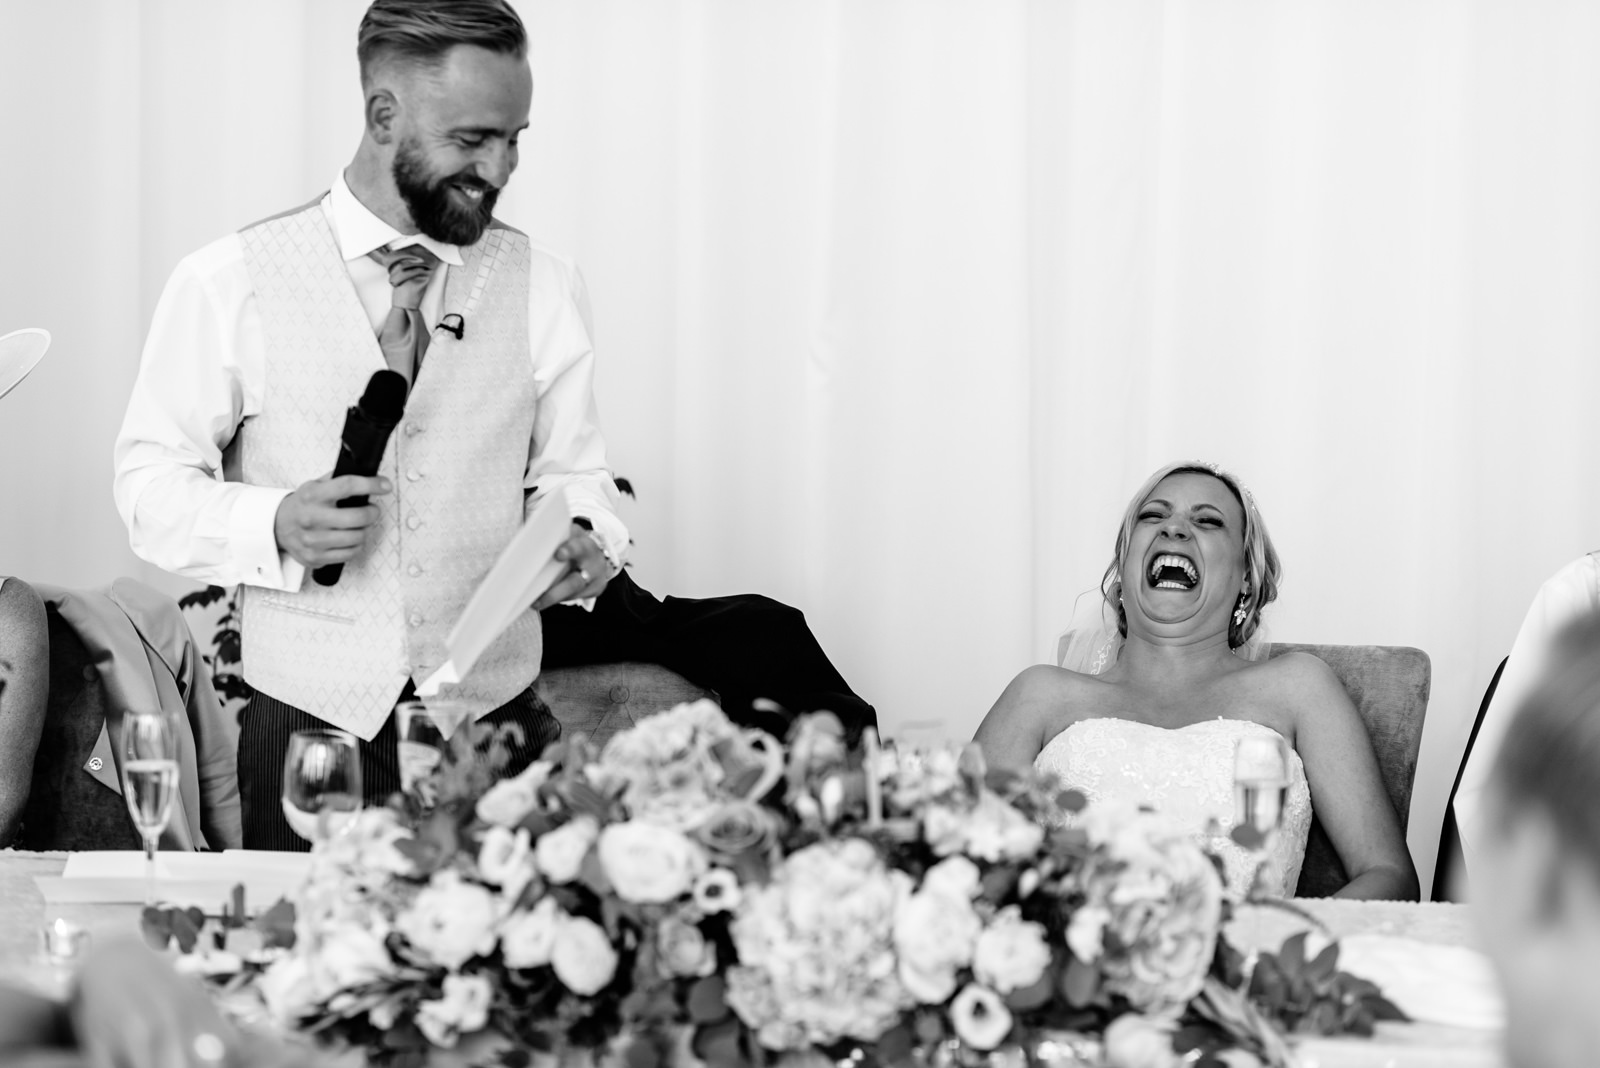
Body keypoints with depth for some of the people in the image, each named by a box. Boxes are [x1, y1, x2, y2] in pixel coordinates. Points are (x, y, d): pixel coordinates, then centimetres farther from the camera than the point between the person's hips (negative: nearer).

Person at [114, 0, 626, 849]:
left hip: (495, 718, 2)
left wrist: (583, 543, -14)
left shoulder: (541, 287, 4)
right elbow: (150, 485, -2)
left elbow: (571, 473, 8)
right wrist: (274, 526, -20)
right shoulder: (229, 285, -4)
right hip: (309, 719, -2)